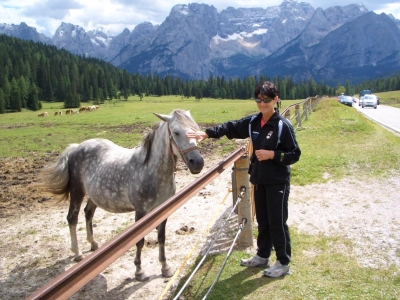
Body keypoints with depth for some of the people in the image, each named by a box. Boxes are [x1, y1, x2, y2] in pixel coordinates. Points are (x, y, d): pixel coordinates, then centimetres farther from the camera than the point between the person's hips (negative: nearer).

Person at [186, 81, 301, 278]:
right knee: (262, 220, 17)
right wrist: (207, 133, -8)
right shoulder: (253, 122, 3)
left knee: (277, 222, 3)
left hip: (277, 182, -6)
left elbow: (295, 154, -12)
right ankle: (262, 256, 33)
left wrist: (272, 154, -23)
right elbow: (231, 127, 3)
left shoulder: (283, 125, -14)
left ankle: (283, 263, 18)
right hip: (259, 179, 6)